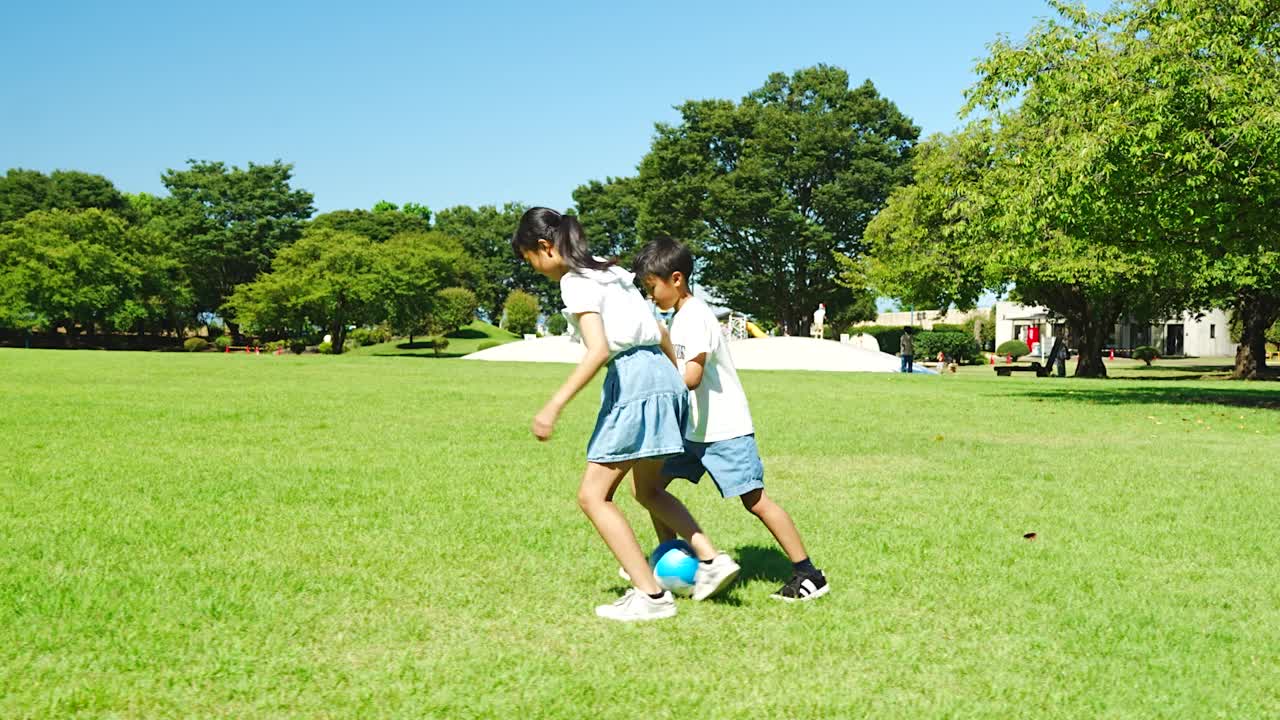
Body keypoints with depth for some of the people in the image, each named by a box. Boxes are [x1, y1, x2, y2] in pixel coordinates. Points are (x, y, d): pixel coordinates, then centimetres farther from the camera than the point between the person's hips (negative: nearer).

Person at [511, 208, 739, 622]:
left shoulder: (575, 282, -9)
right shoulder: (609, 270, 19)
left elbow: (598, 351, -22)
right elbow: (660, 333, 22)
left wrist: (554, 407, -24)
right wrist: (676, 378, 33)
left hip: (633, 378, -10)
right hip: (661, 374, 10)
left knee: (593, 495, -5)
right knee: (648, 489, 25)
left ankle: (651, 596, -7)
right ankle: (711, 560, 18)